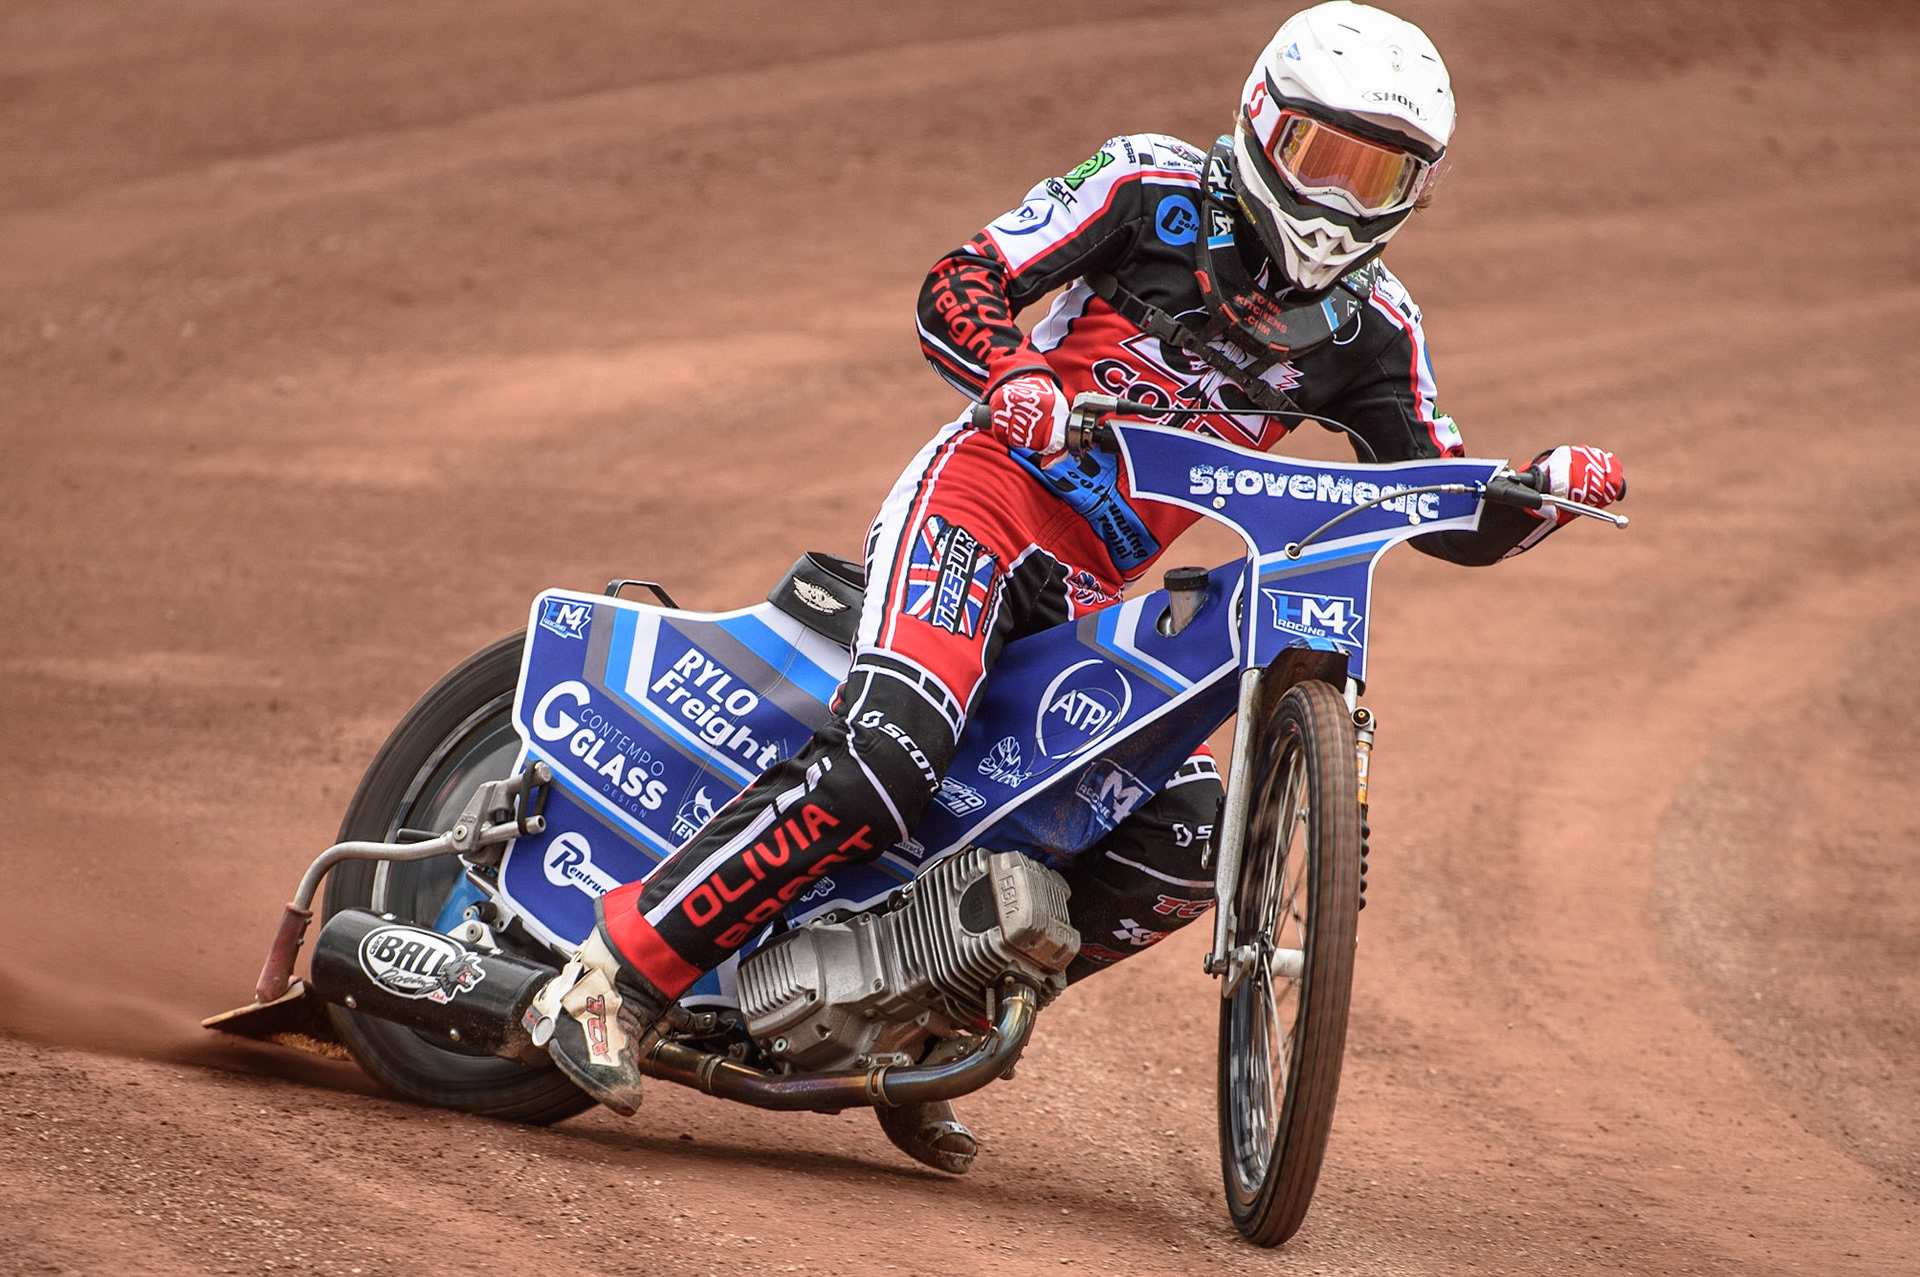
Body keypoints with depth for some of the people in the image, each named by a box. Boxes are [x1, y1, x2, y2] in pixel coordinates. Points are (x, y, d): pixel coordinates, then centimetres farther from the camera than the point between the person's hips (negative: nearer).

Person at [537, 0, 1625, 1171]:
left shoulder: (1369, 328, 10)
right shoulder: (1157, 189, -4)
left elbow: (1452, 517, 12)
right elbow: (957, 285, -10)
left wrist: (1547, 487, -10)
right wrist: (1012, 372, -31)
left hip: (1090, 598, 6)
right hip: (984, 501, -6)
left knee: (1187, 840, -7)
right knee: (884, 763, -29)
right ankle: (625, 973, -24)